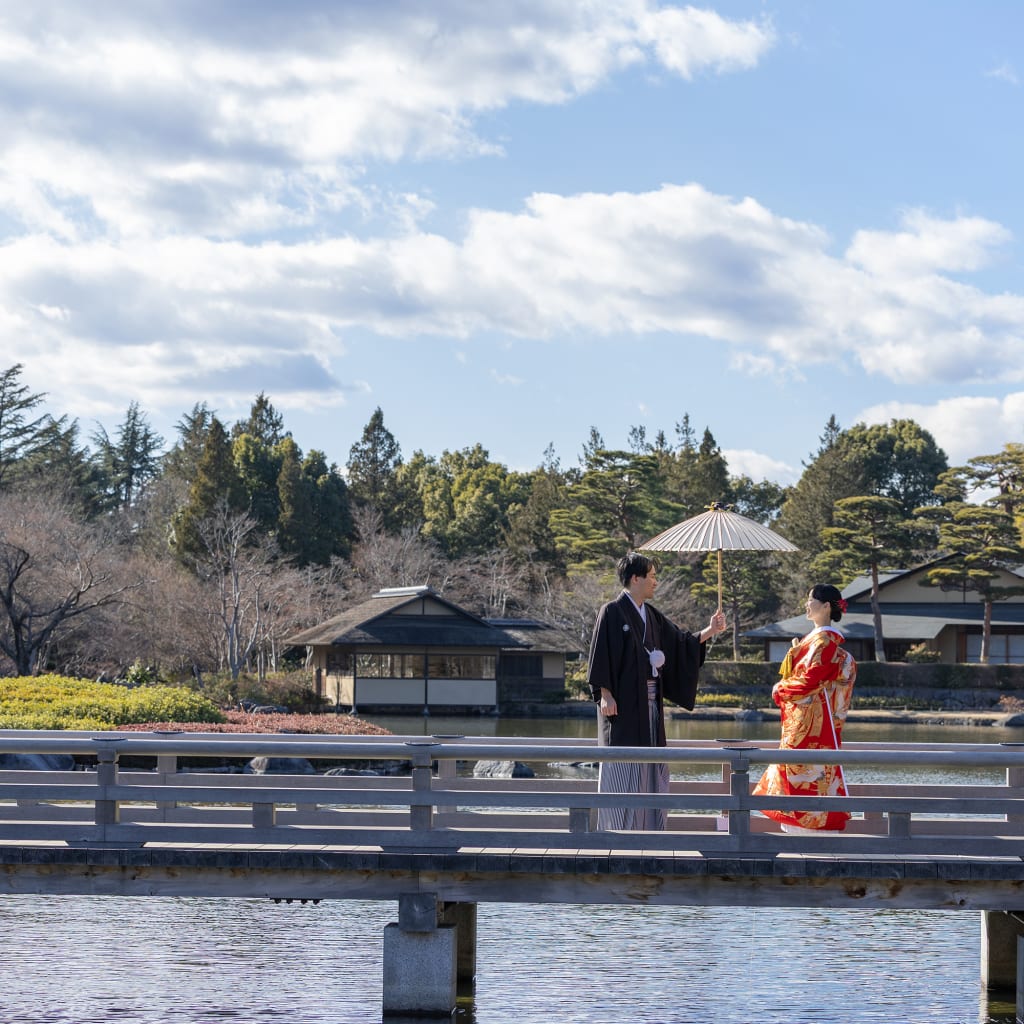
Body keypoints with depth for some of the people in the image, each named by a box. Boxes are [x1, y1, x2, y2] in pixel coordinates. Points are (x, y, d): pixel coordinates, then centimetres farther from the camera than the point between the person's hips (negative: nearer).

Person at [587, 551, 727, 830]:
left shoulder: (651, 614, 13)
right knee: (622, 768, -5)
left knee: (649, 770, 8)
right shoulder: (612, 612, -9)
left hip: (648, 702, 8)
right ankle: (618, 830, -2)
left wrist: (709, 631, 5)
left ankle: (646, 827, 12)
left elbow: (680, 642, 17)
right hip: (623, 702, -8)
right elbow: (600, 655, -12)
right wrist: (605, 694, -17)